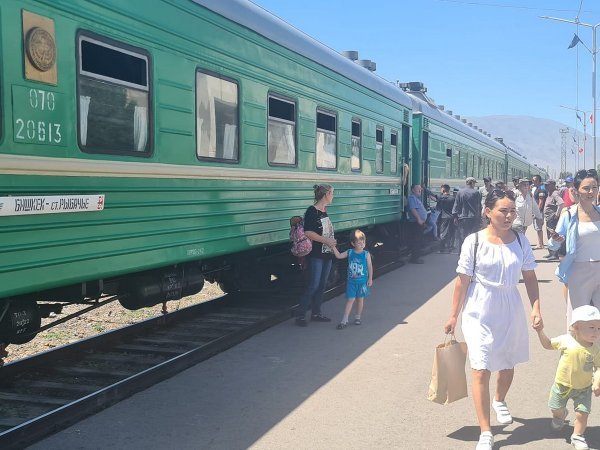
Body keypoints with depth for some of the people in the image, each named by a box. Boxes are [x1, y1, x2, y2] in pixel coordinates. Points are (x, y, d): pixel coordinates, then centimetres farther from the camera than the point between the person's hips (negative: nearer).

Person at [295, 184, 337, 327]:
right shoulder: (312, 211, -15)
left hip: (327, 253, 9)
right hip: (316, 255, -9)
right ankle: (300, 315, 0)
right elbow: (308, 233, -22)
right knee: (313, 285, -9)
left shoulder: (324, 211, 11)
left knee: (322, 284, 12)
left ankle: (316, 313, 21)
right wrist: (325, 240, -20)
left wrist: (332, 242, 15)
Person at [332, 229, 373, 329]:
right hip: (351, 281, 0)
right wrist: (333, 246, -12)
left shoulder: (366, 254, -6)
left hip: (362, 281, 0)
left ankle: (357, 317, 28)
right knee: (350, 299, -4)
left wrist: (370, 279, -1)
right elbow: (338, 256, -2)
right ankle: (344, 320, -4)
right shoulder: (349, 252, -3)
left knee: (360, 299, 11)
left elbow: (370, 267, -1)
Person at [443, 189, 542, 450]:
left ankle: (500, 401, 52)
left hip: (511, 313, 4)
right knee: (481, 371, -8)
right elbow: (462, 281, -7)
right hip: (480, 314, -4)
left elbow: (530, 278, 6)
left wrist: (536, 308, -4)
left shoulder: (520, 241, -2)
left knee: (507, 365, 20)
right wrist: (453, 317, -3)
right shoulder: (474, 241, -11)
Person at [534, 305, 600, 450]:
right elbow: (548, 344, 0)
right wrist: (540, 331, -11)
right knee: (556, 409, 15)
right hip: (562, 385, 0)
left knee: (582, 413, -6)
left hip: (583, 389, 0)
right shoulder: (566, 340, -15)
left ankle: (577, 436, 19)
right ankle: (561, 415, 51)